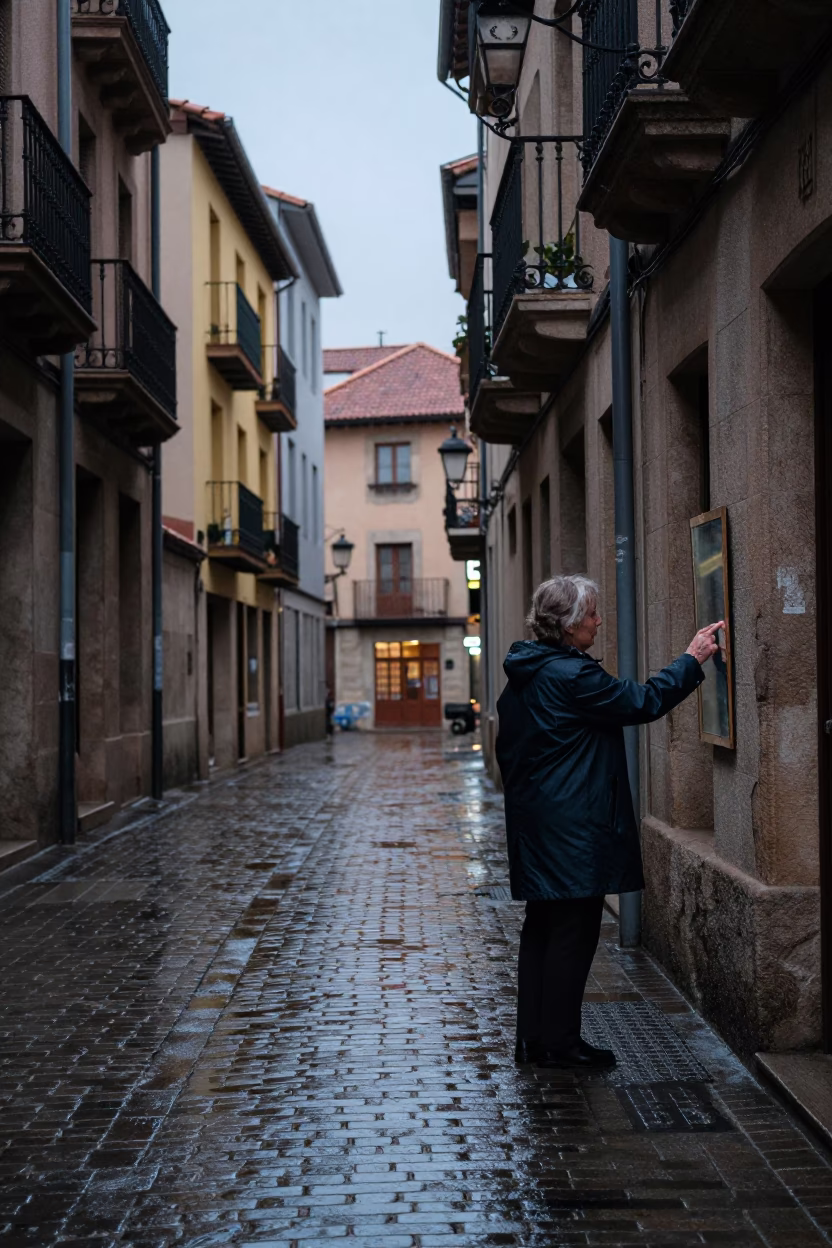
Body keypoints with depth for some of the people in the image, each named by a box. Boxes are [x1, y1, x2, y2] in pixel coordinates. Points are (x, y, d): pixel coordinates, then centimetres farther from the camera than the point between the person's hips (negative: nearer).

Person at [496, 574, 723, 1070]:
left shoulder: (523, 675, 11)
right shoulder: (572, 675, -19)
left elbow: (509, 750, 18)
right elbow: (644, 702, -13)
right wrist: (692, 660, -3)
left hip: (534, 821, 10)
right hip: (574, 827, -10)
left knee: (542, 927, 14)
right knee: (574, 932, -1)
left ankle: (533, 1038, 20)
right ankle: (560, 1042, 5)